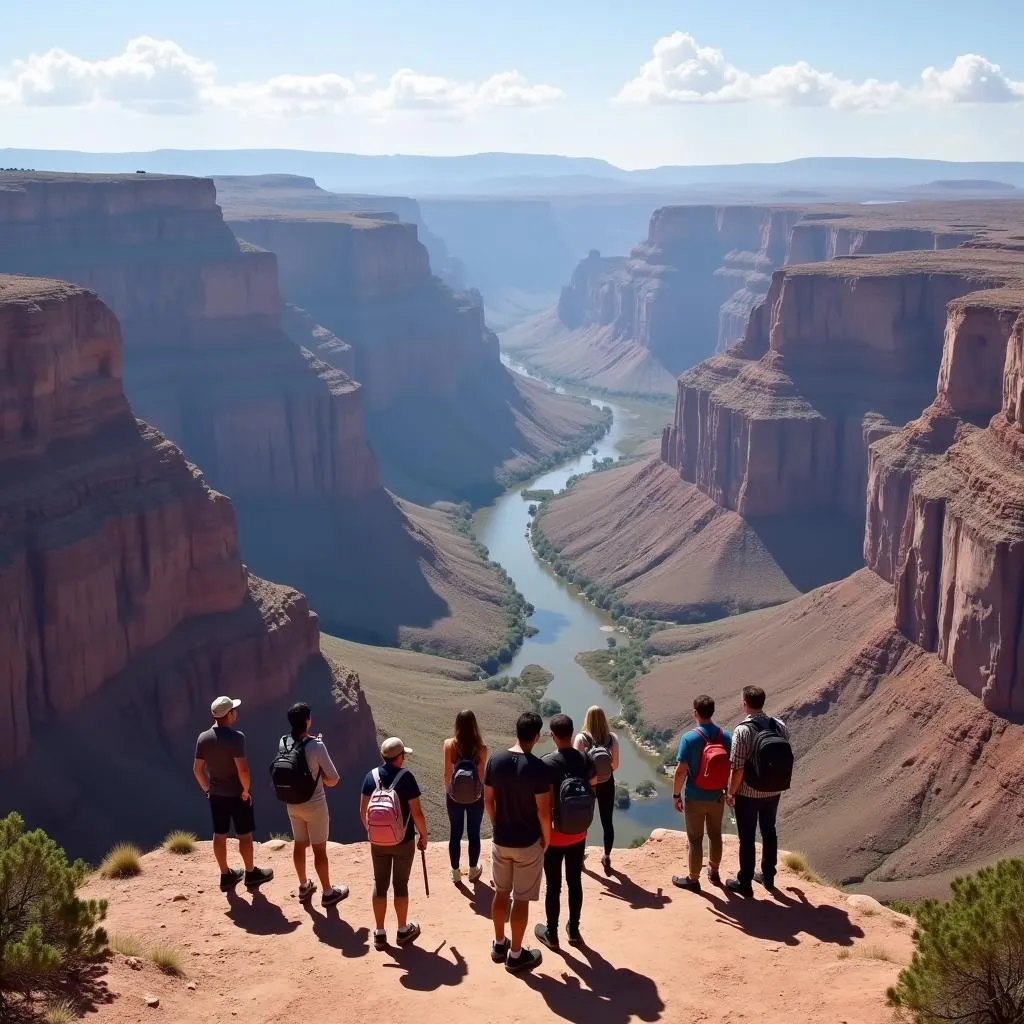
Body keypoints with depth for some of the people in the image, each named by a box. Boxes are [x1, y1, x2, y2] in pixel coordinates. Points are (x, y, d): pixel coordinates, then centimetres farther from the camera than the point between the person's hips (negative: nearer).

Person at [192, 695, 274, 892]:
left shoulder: (203, 738, -4)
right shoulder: (235, 737, -23)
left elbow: (197, 769, 2)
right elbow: (242, 769, -27)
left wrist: (207, 789, 15)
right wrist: (246, 790, -12)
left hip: (216, 794, 6)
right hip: (237, 794, -6)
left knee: (219, 835, 14)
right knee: (244, 835, 9)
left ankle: (226, 875, 26)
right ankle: (251, 874, 22)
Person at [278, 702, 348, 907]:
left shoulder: (283, 743, -8)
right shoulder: (316, 746, -25)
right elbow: (334, 779, -18)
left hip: (292, 803, 5)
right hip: (314, 804, -5)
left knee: (299, 844, 21)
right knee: (320, 849, 9)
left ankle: (304, 886, 38)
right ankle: (328, 893, 23)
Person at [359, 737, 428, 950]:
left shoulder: (371, 776, -4)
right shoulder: (406, 777, -17)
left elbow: (363, 810, 2)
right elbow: (416, 813, -16)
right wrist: (423, 835, -1)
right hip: (403, 841, -3)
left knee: (379, 885, 13)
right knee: (400, 885, 10)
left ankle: (379, 933, 20)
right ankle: (403, 931, 24)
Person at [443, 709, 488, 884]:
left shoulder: (449, 744, -15)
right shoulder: (481, 748, -15)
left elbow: (447, 773, -8)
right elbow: (481, 775, -9)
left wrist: (448, 792, 8)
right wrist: (480, 792, 9)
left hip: (455, 796, 0)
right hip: (475, 796, 0)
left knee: (455, 833, 15)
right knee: (474, 833, 16)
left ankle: (456, 872, 26)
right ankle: (473, 870, 30)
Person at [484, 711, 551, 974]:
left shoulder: (494, 760, -7)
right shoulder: (538, 768, -21)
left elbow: (488, 800, 3)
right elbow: (543, 811, -18)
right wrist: (546, 839, -1)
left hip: (500, 840, 5)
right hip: (528, 843, -5)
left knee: (501, 893, 21)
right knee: (521, 900, 7)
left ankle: (499, 945, 34)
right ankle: (515, 955, 18)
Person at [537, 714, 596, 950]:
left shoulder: (548, 763, -20)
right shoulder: (586, 759, -5)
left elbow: (546, 803, -19)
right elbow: (592, 787, 6)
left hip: (555, 834, -4)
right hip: (579, 834, 4)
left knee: (553, 886, 9)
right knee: (575, 882, 17)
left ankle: (551, 934, 21)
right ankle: (574, 930, 29)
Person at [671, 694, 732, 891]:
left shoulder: (689, 738, -19)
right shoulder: (726, 736, -6)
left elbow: (681, 771, -18)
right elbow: (732, 767, 2)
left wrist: (676, 795, -6)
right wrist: (728, 790, 16)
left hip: (695, 798, -4)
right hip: (717, 797, 4)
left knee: (695, 839, 9)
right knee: (715, 835, 22)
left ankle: (693, 879, 22)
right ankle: (714, 872, 39)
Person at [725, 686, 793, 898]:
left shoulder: (743, 730, -23)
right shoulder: (780, 726, -6)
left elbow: (738, 769, -21)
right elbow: (787, 760, 3)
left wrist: (730, 793, -6)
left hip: (748, 794, -5)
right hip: (773, 792, 5)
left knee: (747, 838, 9)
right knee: (769, 832, 22)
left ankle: (744, 883, 21)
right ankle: (768, 877, 37)